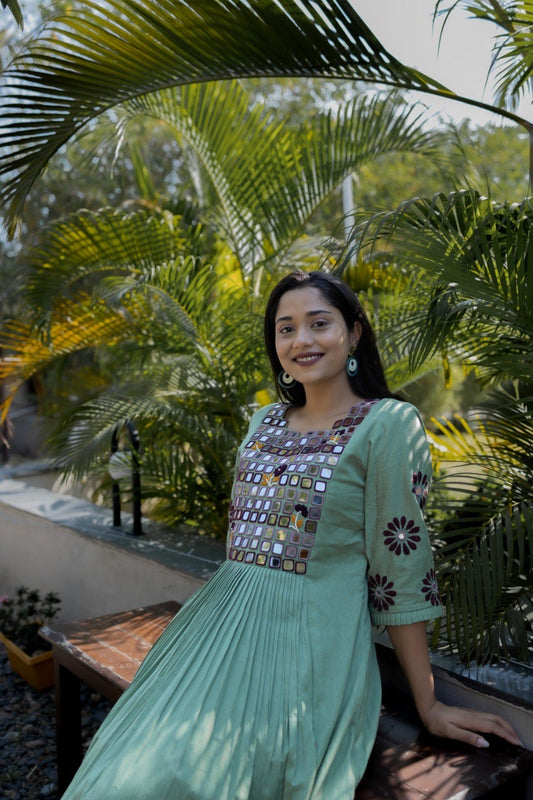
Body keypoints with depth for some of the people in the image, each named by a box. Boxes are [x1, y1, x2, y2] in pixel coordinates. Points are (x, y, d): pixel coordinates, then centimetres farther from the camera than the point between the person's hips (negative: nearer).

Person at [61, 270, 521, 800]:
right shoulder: (265, 421, 13)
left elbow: (400, 567, -6)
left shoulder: (388, 424, -6)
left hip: (312, 640, -5)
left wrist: (428, 705, -3)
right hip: (221, 623, 6)